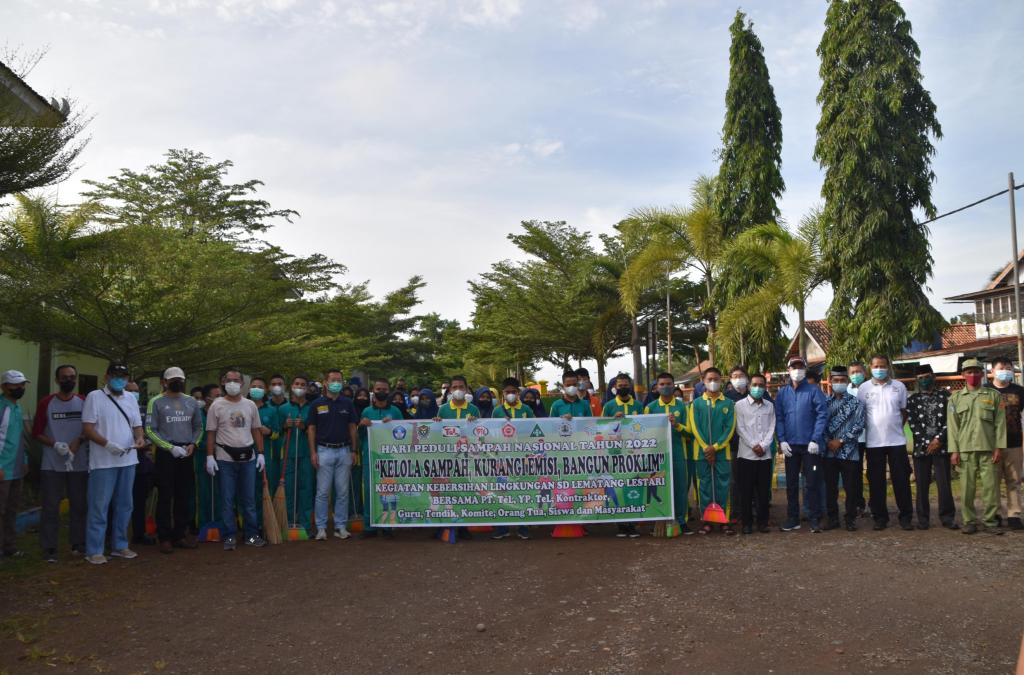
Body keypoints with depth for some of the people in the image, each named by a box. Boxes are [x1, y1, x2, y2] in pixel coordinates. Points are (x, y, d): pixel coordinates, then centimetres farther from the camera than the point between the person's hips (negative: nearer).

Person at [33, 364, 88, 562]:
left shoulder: (84, 402, 4)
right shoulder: (46, 403, 0)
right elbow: (37, 433, 1)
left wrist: (78, 442, -9)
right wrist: (55, 444, -14)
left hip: (79, 464, 2)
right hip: (51, 465, -2)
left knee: (79, 505, 8)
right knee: (50, 507, -1)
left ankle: (78, 544, 17)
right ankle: (49, 549, 5)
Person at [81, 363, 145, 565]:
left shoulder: (131, 399, 12)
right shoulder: (94, 397, -5)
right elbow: (87, 428, -10)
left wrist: (140, 438, -8)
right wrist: (107, 444, -23)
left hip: (128, 460, 6)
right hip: (103, 462, -6)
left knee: (124, 505, 12)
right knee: (99, 506, -2)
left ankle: (119, 546, 23)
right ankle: (94, 550, 6)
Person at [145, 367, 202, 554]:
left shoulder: (191, 401, 11)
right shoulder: (156, 402, -3)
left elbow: (198, 427, 14)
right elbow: (150, 430, -8)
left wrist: (193, 444, -4)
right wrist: (171, 447, -15)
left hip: (186, 454, 5)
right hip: (165, 454, -4)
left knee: (185, 496, 9)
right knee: (165, 497, -1)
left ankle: (180, 534, 19)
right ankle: (164, 537, 7)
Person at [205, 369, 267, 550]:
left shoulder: (250, 405, 7)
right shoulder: (217, 406, -2)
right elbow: (211, 433, -1)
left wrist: (261, 453, 5)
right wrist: (209, 457, -8)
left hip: (248, 458, 3)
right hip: (225, 459, -2)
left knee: (249, 499, 8)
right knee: (227, 500, 3)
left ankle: (251, 535, 16)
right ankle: (229, 537, 13)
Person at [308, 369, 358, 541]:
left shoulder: (347, 404, 7)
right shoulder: (317, 404, 1)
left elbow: (352, 428, 9)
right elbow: (311, 429, 1)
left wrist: (353, 450, 3)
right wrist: (313, 452, -6)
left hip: (344, 451, 2)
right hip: (324, 451, -2)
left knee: (343, 492, 5)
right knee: (323, 492, 0)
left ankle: (341, 526, 13)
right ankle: (321, 528, 8)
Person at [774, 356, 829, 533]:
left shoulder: (814, 391, -2)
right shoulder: (782, 393, 7)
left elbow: (822, 415, -8)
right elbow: (778, 418, 6)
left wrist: (815, 439, -15)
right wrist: (782, 440, -4)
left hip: (810, 445, -3)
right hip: (790, 445, 3)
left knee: (813, 483, 1)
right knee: (791, 484, 9)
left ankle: (815, 520, 9)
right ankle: (792, 520, 17)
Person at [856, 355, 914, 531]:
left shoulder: (899, 387, 5)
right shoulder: (863, 388, 2)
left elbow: (904, 411, 12)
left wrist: (897, 427, 5)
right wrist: (867, 430, 1)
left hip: (897, 441, 0)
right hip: (874, 442, 0)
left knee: (901, 480, 3)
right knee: (876, 482, 4)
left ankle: (906, 516, 12)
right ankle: (880, 517, 13)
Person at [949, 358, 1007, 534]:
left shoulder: (993, 395, 8)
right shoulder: (955, 398, 8)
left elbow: (1000, 423, 5)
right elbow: (952, 426, 5)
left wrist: (999, 448, -3)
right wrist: (953, 451, -2)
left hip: (988, 449, 0)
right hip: (965, 449, 0)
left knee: (991, 486, -1)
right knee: (967, 487, 1)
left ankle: (990, 521, 10)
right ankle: (969, 521, 10)